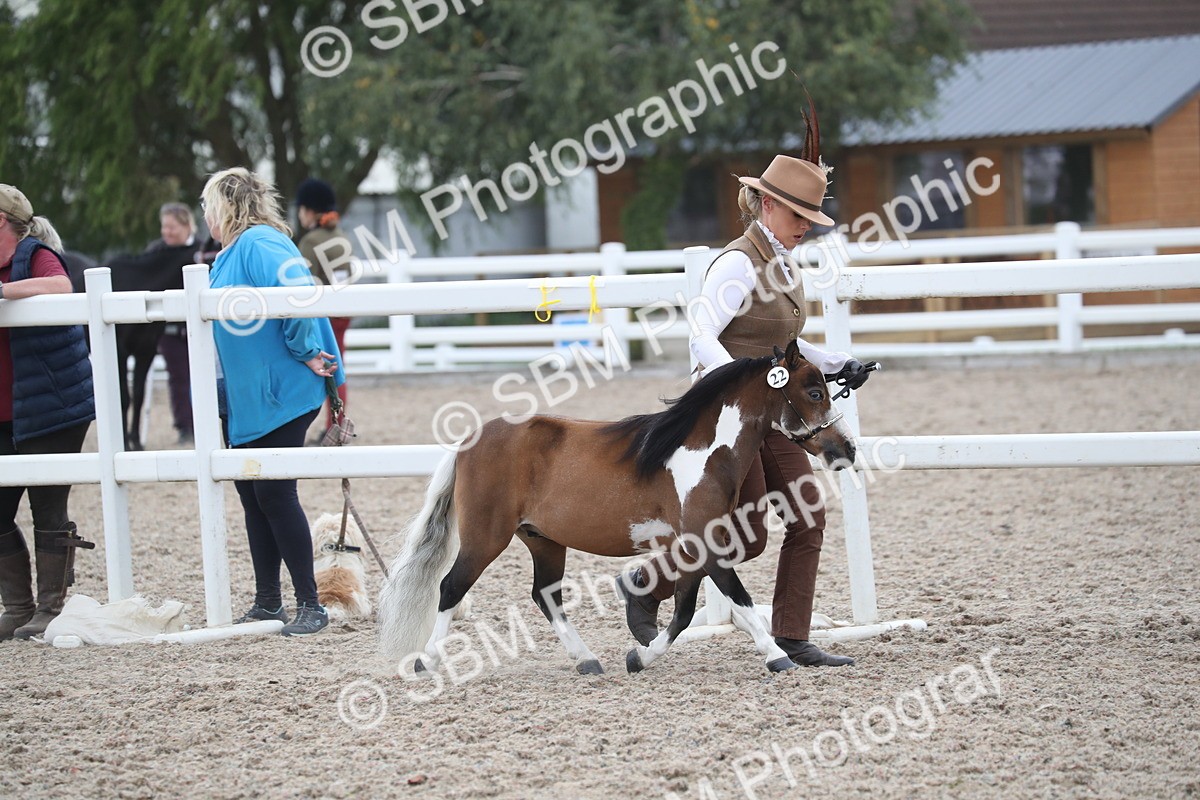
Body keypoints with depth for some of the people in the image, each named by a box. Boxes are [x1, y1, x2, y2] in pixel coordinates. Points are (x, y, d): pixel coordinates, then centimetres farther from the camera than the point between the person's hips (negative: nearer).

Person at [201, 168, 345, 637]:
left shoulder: (258, 244, -16)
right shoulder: (231, 253, 15)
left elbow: (299, 292, -31)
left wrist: (306, 353, -24)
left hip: (277, 399, -10)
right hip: (242, 400, 10)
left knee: (275, 495, -6)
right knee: (253, 497, 12)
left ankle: (310, 606, 1)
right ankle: (267, 603, 20)